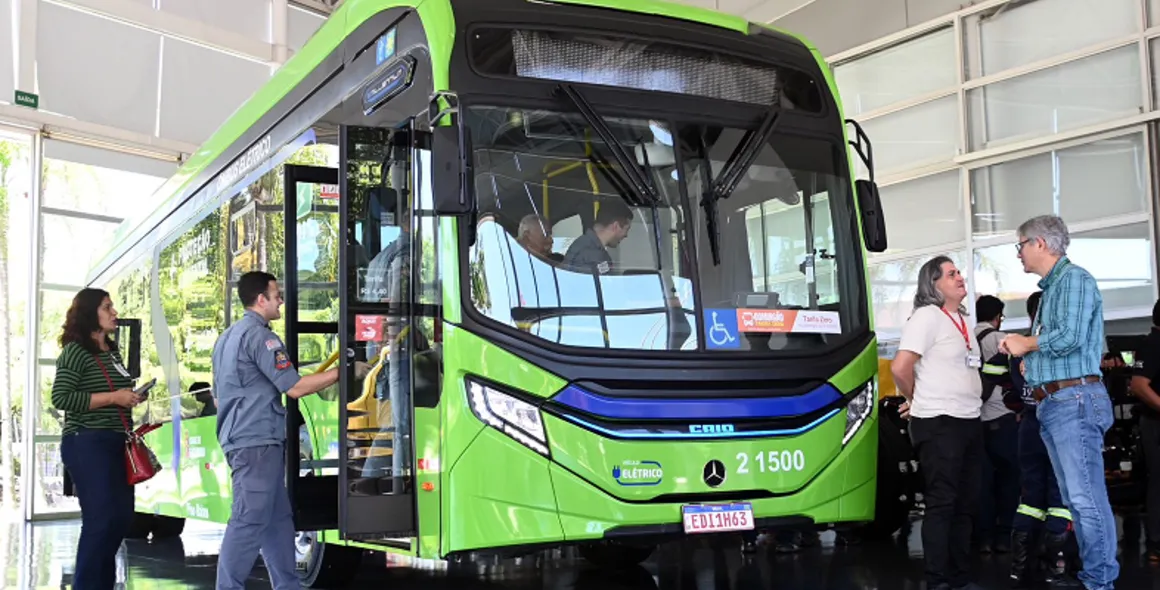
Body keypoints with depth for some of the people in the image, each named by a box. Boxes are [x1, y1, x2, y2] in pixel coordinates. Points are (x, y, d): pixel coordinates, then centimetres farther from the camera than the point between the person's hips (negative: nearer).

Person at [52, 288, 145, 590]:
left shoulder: (112, 351, 15)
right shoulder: (75, 351, -8)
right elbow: (60, 398, -18)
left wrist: (130, 398, 10)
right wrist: (113, 398, -18)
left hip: (115, 444, 8)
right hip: (87, 445, -8)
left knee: (122, 517, 9)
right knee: (100, 518, -8)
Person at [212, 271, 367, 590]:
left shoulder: (227, 336, 18)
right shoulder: (260, 335, -12)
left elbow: (218, 396, 25)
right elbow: (294, 387, -16)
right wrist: (343, 371, -10)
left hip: (240, 438, 10)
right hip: (257, 441, -10)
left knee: (277, 518, 12)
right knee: (250, 521, -9)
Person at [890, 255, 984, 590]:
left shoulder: (962, 320, 16)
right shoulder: (927, 317, -11)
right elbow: (900, 367, -19)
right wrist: (919, 400, -2)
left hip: (969, 421, 9)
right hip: (939, 424, -9)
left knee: (965, 504, 12)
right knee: (941, 504, -6)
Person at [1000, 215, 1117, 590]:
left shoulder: (1073, 279, -8)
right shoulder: (1051, 288, 21)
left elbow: (1069, 337, -20)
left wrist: (1025, 343, -5)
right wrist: (1031, 358, 7)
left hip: (1074, 400, -10)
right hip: (1052, 403, 10)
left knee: (1086, 496, -10)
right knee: (1075, 498, 12)